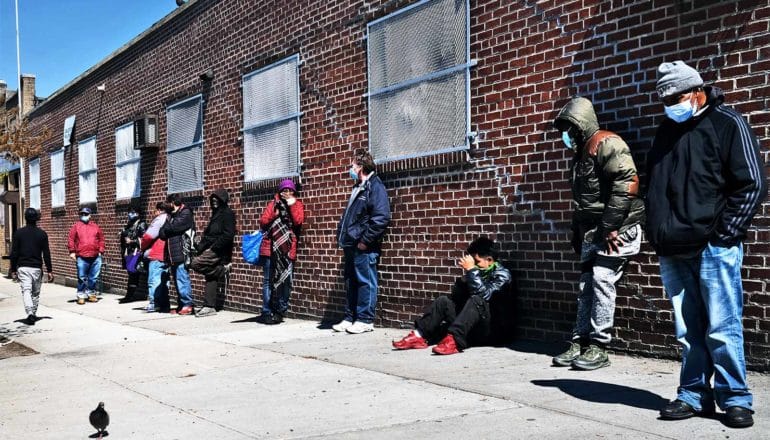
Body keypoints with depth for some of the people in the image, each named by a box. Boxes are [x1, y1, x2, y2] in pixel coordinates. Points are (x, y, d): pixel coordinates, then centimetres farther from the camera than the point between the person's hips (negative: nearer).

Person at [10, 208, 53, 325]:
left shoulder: (18, 233, 0)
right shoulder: (42, 234, 0)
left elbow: (13, 253, 0)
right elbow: (46, 254, -1)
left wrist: (13, 269, 6)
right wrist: (49, 270, 4)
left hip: (23, 267, -1)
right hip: (37, 267, 1)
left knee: (26, 291, -7)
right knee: (36, 292, 13)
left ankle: (30, 314, -24)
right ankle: (34, 314, 21)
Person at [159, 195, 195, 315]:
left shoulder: (186, 213, -1)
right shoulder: (171, 215, 23)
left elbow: (174, 226, -16)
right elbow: (162, 234, 17)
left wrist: (166, 228, 4)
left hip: (181, 254, -8)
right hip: (172, 254, 8)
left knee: (182, 279, -11)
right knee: (177, 280, 9)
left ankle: (187, 305, -9)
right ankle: (181, 305, 13)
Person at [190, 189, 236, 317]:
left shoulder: (227, 213, -5)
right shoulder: (216, 214, 23)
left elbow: (228, 235, -16)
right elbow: (208, 234, 23)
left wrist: (213, 247, -18)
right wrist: (201, 246, 8)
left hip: (219, 251, -9)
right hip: (212, 250, 9)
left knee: (196, 264, -23)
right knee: (210, 278, 4)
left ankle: (222, 269, -7)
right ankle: (209, 307, 5)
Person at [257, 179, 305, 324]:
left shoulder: (297, 204, 11)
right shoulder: (273, 203, 9)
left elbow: (298, 221, -7)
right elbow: (263, 222, 1)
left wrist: (292, 205, -9)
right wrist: (275, 213, -10)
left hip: (288, 249, 1)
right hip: (271, 248, -1)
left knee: (286, 281, 2)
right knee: (269, 281, -3)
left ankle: (280, 311, 11)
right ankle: (267, 312, -1)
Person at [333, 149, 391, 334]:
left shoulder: (375, 187, -10)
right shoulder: (358, 188, 19)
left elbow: (381, 218, -19)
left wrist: (365, 240, -18)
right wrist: (342, 236, 15)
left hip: (364, 247, -10)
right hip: (351, 244, 10)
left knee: (365, 282, -2)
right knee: (350, 283, 13)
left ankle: (365, 320, 4)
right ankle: (350, 318, 21)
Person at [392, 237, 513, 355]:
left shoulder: (502, 274, -7)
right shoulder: (477, 272, 10)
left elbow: (484, 294, -25)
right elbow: (456, 296, 7)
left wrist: (471, 269, -21)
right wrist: (466, 272, -6)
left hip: (493, 330, -7)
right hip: (472, 329, 7)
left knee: (476, 300, -31)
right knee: (444, 300, -1)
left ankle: (453, 340, -45)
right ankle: (419, 335, -15)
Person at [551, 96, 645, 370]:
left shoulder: (605, 143, -10)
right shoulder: (581, 153, 20)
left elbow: (626, 183, -21)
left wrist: (610, 226, -21)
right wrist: (577, 233, 21)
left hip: (615, 230, -9)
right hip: (591, 232, 9)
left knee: (601, 281, -10)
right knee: (586, 285, 7)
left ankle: (599, 347, -4)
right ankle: (580, 343, 12)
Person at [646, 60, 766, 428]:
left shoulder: (728, 124, -1)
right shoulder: (665, 132, 17)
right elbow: (653, 189, 23)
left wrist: (724, 234, -10)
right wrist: (657, 234, 11)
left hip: (713, 248, -5)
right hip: (672, 251, 6)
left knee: (722, 329, -3)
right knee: (688, 331, 9)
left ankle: (735, 399, 10)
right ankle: (694, 395, 18)